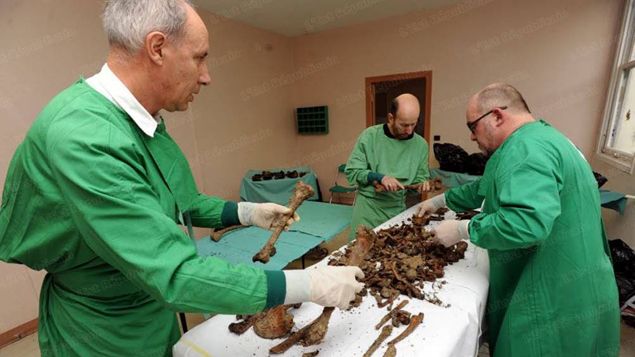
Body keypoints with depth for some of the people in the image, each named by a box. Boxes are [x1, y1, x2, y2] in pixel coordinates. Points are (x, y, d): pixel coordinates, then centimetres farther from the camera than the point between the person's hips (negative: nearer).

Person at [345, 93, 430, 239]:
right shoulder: (370, 136, -10)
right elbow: (351, 172, -9)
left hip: (398, 210, 3)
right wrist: (379, 177, -22)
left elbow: (421, 176, 9)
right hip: (368, 208, -2)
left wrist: (422, 183, -13)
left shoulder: (420, 144, -1)